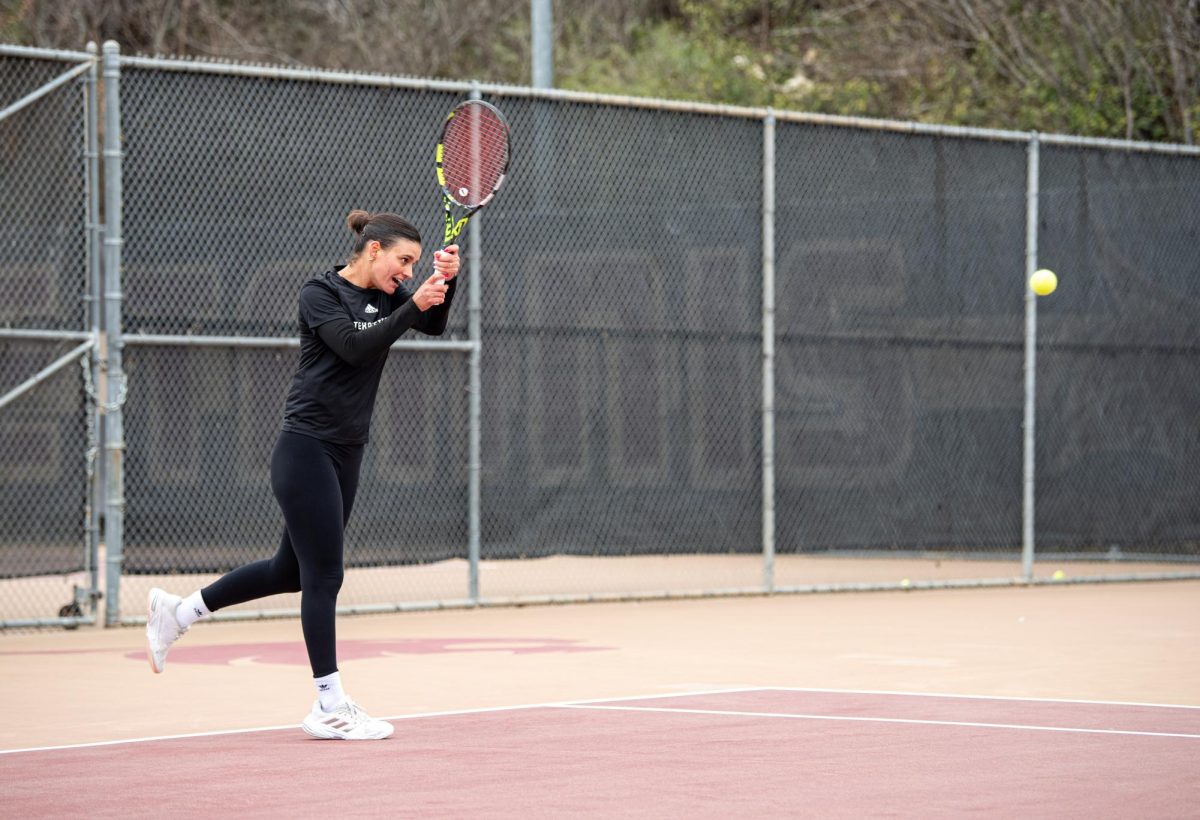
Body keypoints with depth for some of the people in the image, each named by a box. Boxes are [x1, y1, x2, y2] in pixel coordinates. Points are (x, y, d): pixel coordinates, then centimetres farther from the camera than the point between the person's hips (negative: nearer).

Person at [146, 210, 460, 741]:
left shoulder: (387, 296, 11)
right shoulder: (320, 293, -9)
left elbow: (433, 324, -4)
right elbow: (355, 346, -23)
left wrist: (445, 282, -22)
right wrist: (412, 305, -27)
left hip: (345, 455, 9)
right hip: (306, 449, -9)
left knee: (291, 570, 15)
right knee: (324, 574, -7)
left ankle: (179, 611, 30)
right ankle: (330, 707, -2)